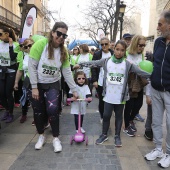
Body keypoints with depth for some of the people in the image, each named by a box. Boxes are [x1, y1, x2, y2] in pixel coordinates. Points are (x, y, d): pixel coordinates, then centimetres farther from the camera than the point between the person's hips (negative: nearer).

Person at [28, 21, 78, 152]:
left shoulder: (64, 51, -4)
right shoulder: (40, 44, -17)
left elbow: (67, 72, -1)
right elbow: (32, 66, -16)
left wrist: (74, 90, -2)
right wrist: (34, 87, -17)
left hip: (53, 84, 2)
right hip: (37, 83, -1)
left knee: (52, 110, -12)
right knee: (38, 111, 8)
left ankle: (56, 138, 10)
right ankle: (41, 136, 32)